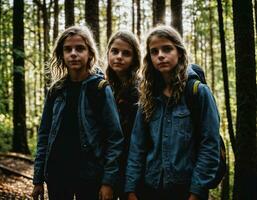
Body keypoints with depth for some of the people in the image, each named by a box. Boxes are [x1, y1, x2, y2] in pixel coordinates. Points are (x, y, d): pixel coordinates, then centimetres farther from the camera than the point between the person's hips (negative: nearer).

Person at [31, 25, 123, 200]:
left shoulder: (101, 89, -5)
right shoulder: (56, 91, 7)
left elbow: (115, 137, -9)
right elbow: (44, 135, 8)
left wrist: (108, 181, -15)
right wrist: (38, 179, 4)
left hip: (90, 177, -4)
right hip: (56, 175, 4)